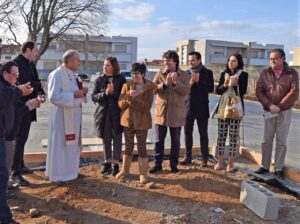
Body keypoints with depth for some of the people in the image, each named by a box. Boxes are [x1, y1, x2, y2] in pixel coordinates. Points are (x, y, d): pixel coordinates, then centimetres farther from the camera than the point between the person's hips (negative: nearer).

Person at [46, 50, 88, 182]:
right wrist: (74, 95, -25)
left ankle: (69, 171, 31)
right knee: (60, 145, 2)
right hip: (62, 116, -9)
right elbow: (53, 97, -25)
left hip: (74, 114, 9)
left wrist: (82, 92, 2)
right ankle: (58, 175, 15)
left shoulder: (73, 75, 12)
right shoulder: (57, 75, -17)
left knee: (72, 145, 17)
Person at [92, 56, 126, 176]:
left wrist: (113, 92, -18)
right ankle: (107, 162, 26)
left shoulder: (121, 79, -2)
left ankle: (115, 163, 17)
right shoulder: (99, 80, 4)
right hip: (103, 113, 2)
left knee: (117, 139, 5)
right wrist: (105, 93, -16)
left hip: (117, 113, -2)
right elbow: (93, 97, 0)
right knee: (106, 139, 12)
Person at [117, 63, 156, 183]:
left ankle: (143, 173, 14)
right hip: (128, 120, 3)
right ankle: (124, 170, 28)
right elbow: (120, 104, -3)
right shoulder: (127, 85, 1)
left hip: (142, 122, -3)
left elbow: (146, 107, -17)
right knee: (128, 147, 14)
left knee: (141, 147, 4)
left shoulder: (149, 87, -8)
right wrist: (128, 96, -21)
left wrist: (132, 99, -24)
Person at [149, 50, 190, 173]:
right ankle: (157, 163, 19)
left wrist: (175, 82, -22)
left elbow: (186, 91, -10)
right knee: (159, 140, 7)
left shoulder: (184, 75, 1)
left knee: (175, 141, 9)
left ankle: (174, 164, 22)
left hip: (176, 112, -1)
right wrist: (164, 84, -20)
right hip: (161, 111, 1)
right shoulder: (159, 74, 5)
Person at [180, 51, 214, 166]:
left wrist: (198, 81, -18)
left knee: (203, 133, 3)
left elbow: (211, 88, -11)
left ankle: (205, 158, 12)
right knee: (187, 132, 8)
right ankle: (187, 157, 18)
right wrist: (190, 83, -16)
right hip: (188, 107, 3)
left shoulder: (207, 72, -1)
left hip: (202, 108, -3)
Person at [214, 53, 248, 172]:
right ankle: (219, 161, 13)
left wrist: (236, 85, -24)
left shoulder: (243, 74, 0)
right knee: (221, 135, 4)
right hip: (223, 107, 3)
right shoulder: (223, 74, 10)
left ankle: (230, 162, 8)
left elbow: (243, 91, -7)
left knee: (233, 136, -1)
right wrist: (225, 85, -13)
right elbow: (218, 90, 5)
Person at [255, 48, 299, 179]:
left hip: (285, 112, -2)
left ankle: (278, 169, 13)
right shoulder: (265, 73, 3)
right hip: (268, 112, 2)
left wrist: (279, 107, -16)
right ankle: (264, 167, 18)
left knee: (281, 141, 4)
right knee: (266, 140, 7)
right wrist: (270, 105, -15)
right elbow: (259, 91, -3)